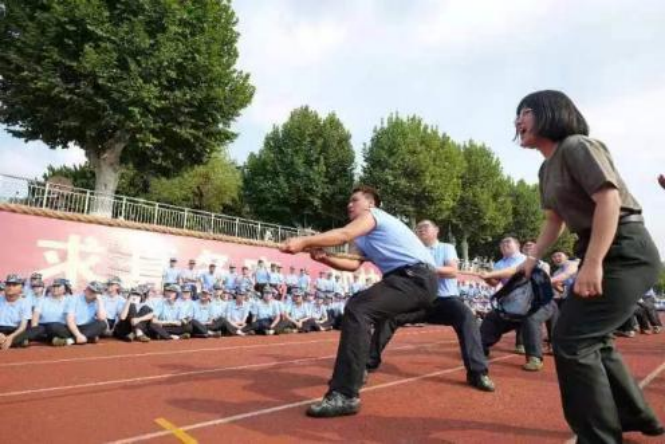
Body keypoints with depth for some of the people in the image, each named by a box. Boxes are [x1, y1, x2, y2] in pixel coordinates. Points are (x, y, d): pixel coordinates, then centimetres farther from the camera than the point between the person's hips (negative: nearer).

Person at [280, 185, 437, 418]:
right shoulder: (363, 239, 26)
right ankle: (356, 369, 31)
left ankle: (345, 395, -28)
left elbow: (344, 235, -18)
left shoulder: (373, 214, 0)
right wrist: (323, 258, -5)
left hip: (417, 277, -10)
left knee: (357, 311, -24)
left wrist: (303, 242, -21)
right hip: (410, 278, 10)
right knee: (359, 308, 21)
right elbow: (352, 264, 10)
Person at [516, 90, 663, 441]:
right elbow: (555, 220, 19)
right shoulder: (547, 168, 15)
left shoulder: (576, 146, -13)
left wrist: (592, 264, -28)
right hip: (599, 253, 10)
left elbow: (610, 199, -23)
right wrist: (532, 259, 8)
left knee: (570, 339, -14)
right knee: (591, 337, 19)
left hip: (625, 251, -10)